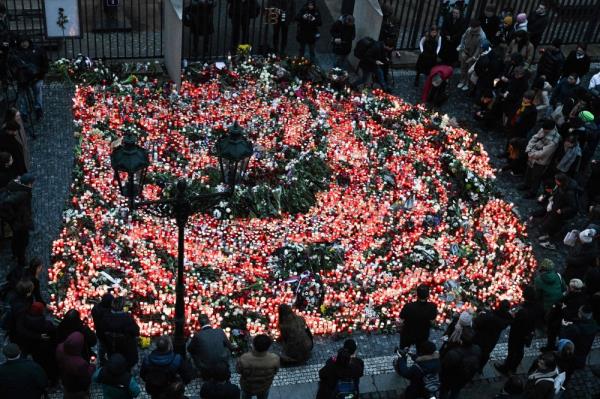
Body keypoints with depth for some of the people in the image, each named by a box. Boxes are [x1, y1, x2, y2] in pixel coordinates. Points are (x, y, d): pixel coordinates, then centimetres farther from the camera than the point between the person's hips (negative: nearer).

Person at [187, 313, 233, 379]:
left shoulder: (197, 335, -10)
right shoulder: (220, 331, -5)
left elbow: (189, 349, 10)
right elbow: (229, 347, 10)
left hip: (205, 370, -2)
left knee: (193, 352, 19)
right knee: (227, 349, 24)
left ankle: (204, 374, 24)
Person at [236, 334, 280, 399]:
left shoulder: (243, 359, -40)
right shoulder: (274, 359, -37)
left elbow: (239, 370, -18)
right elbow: (275, 371, -15)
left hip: (247, 387, -1)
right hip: (264, 387, 1)